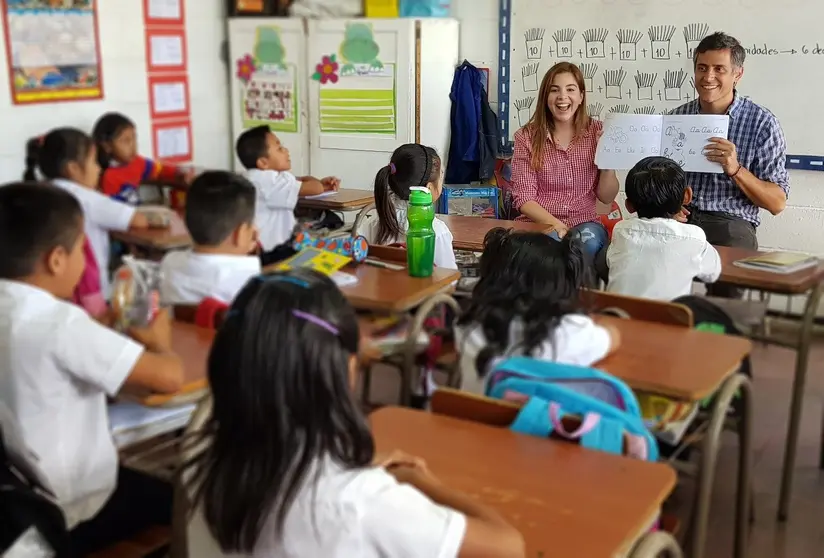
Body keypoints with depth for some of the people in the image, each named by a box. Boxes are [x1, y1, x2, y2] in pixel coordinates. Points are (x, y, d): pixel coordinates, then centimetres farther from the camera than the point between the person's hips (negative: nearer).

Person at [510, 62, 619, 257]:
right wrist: (555, 224, -21)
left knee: (589, 241, -32)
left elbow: (607, 197, 4)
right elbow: (523, 198, -6)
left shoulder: (597, 132, 4)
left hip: (584, 223, 3)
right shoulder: (527, 137, -1)